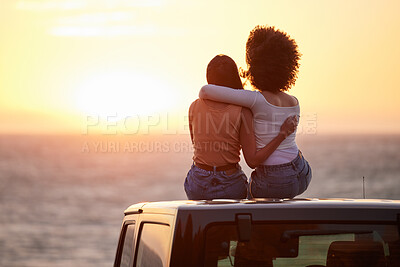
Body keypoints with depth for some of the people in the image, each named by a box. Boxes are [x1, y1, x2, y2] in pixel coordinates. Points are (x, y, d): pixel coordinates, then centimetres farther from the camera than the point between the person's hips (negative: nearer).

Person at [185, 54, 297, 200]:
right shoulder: (242, 112, -18)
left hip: (198, 187, 2)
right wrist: (282, 134, -15)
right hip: (229, 187, -1)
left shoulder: (194, 107, -9)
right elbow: (253, 160, -19)